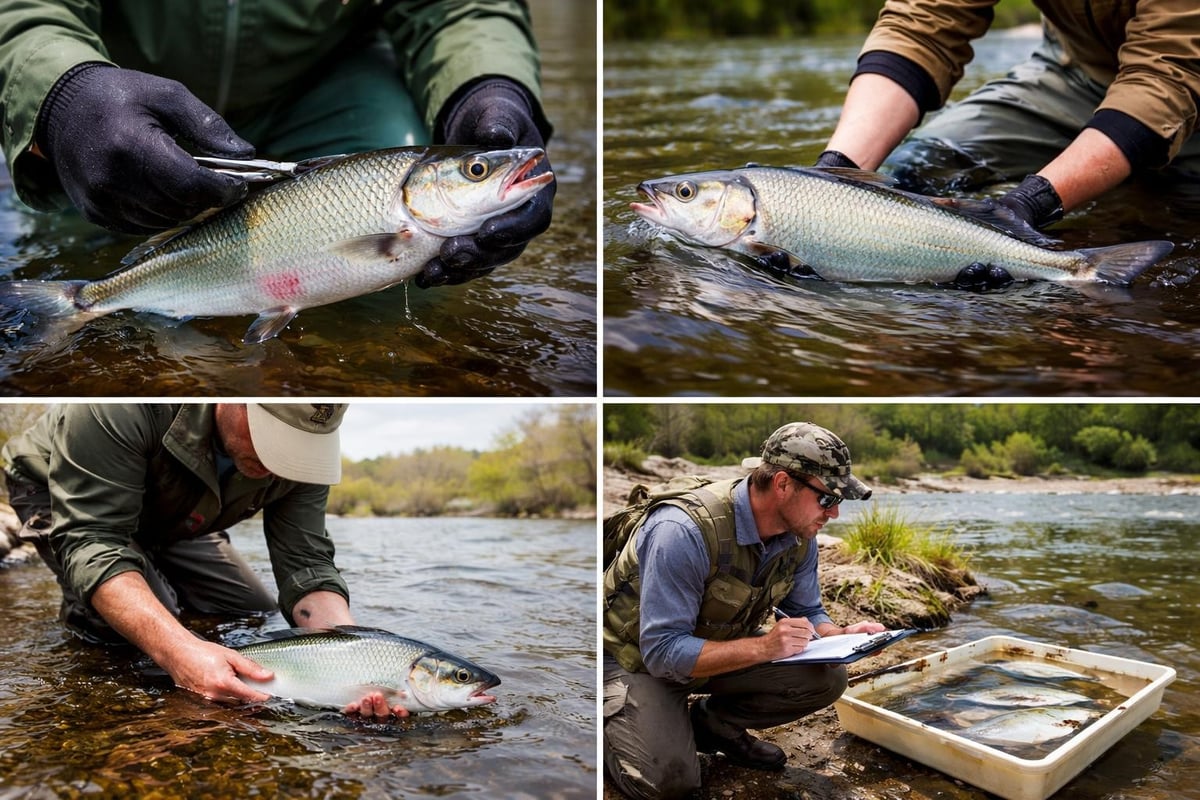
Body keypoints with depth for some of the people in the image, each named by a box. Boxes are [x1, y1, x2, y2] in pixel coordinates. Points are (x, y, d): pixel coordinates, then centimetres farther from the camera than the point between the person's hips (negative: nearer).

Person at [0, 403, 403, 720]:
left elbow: (305, 564, -27)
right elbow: (90, 538, -43)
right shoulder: (121, 409, -42)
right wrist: (179, 649, -57)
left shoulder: (302, 444, -27)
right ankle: (82, 607, 7)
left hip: (175, 524, 4)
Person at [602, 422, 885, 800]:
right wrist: (762, 647, -40)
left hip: (720, 649, 7)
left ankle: (713, 723, 10)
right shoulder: (685, 532, -35)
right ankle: (613, 721, 6)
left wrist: (842, 637, -17)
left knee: (826, 679, -12)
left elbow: (806, 611, 4)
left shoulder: (799, 536, -11)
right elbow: (662, 651, -34)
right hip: (638, 658, -6)